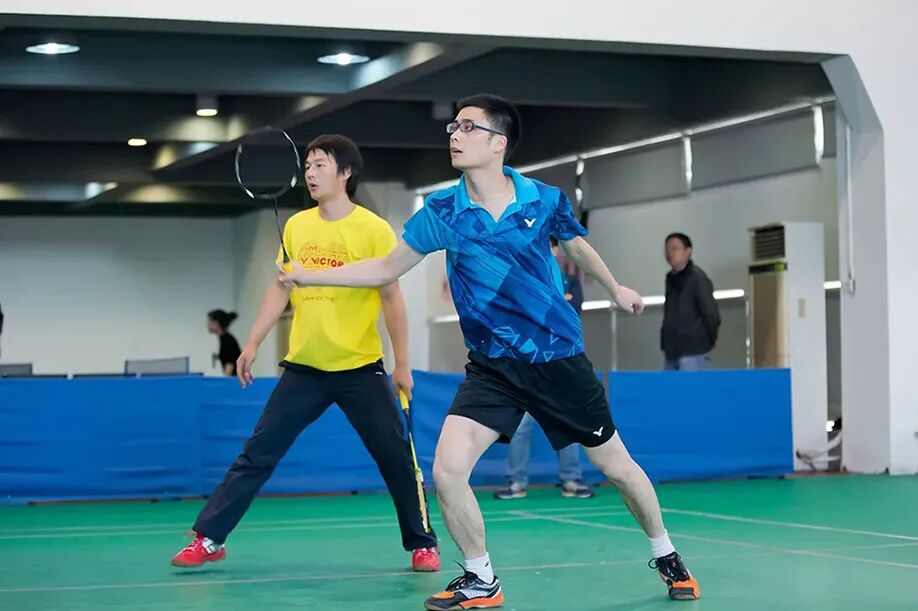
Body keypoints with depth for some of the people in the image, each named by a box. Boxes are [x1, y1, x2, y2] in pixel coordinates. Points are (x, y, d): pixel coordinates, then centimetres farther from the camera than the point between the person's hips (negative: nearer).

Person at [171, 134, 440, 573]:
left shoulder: (374, 229, -7)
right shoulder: (295, 226, 5)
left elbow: (391, 298, -5)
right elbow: (280, 289, 12)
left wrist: (402, 364, -6)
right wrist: (253, 344, 6)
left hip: (360, 369, -3)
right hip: (304, 368, 3)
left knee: (396, 457, 0)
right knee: (256, 454, 2)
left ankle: (422, 545, 16)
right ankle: (208, 539, 7)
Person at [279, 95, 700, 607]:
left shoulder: (546, 200, -8)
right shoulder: (441, 212, -7)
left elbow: (578, 247, 15)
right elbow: (386, 268, 4)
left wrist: (615, 288, 28)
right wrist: (310, 276, -4)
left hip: (560, 358, -1)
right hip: (493, 367, 1)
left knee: (617, 465, 8)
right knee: (447, 470, -16)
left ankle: (666, 556, 35)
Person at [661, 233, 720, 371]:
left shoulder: (697, 278, -10)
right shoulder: (670, 279, 13)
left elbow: (711, 314, -10)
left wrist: (708, 342, 0)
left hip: (693, 352, -7)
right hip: (671, 352, 7)